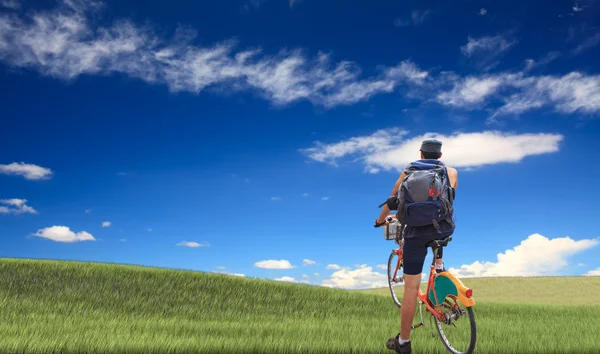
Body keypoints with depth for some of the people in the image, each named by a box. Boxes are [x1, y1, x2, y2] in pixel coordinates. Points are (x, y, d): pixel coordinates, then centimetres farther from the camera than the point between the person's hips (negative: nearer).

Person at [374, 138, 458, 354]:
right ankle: (439, 266, 40)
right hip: (444, 230, 1)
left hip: (416, 232, -1)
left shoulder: (408, 172, 10)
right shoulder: (451, 172, 11)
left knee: (411, 288, 5)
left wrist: (381, 220, 38)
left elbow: (392, 200, 19)